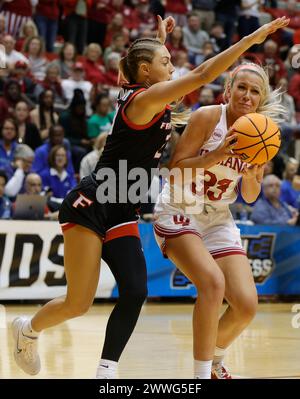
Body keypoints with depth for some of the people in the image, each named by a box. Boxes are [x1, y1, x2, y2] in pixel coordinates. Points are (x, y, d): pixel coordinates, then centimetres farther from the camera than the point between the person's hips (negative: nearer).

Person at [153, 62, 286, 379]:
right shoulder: (208, 117, -14)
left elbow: (250, 197, 6)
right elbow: (174, 167, -15)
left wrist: (251, 176, -15)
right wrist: (217, 155, -27)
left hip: (218, 219, 5)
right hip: (179, 213, -5)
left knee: (246, 304, -7)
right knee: (212, 281, -29)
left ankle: (215, 361, 23)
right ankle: (201, 373, -17)